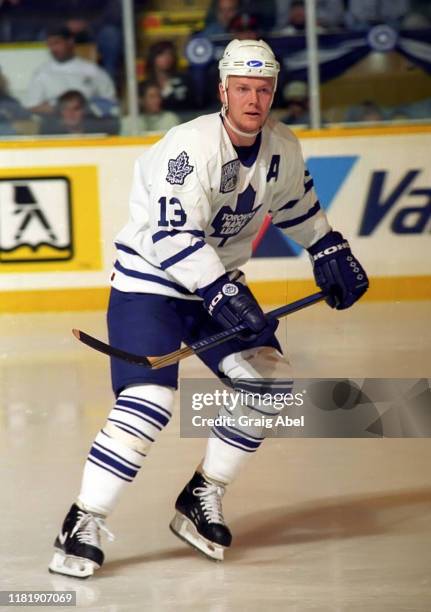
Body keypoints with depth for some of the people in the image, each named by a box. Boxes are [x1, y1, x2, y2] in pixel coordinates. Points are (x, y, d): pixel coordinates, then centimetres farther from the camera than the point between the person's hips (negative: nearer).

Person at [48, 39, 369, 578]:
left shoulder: (282, 148, -1)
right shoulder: (193, 146, -25)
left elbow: (296, 203, 22)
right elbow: (172, 236, -32)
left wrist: (331, 253, 20)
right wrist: (225, 296, -36)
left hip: (220, 283, 8)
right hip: (150, 281, -8)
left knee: (268, 382, -3)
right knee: (148, 402, -21)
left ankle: (201, 499, 10)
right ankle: (84, 524, -12)